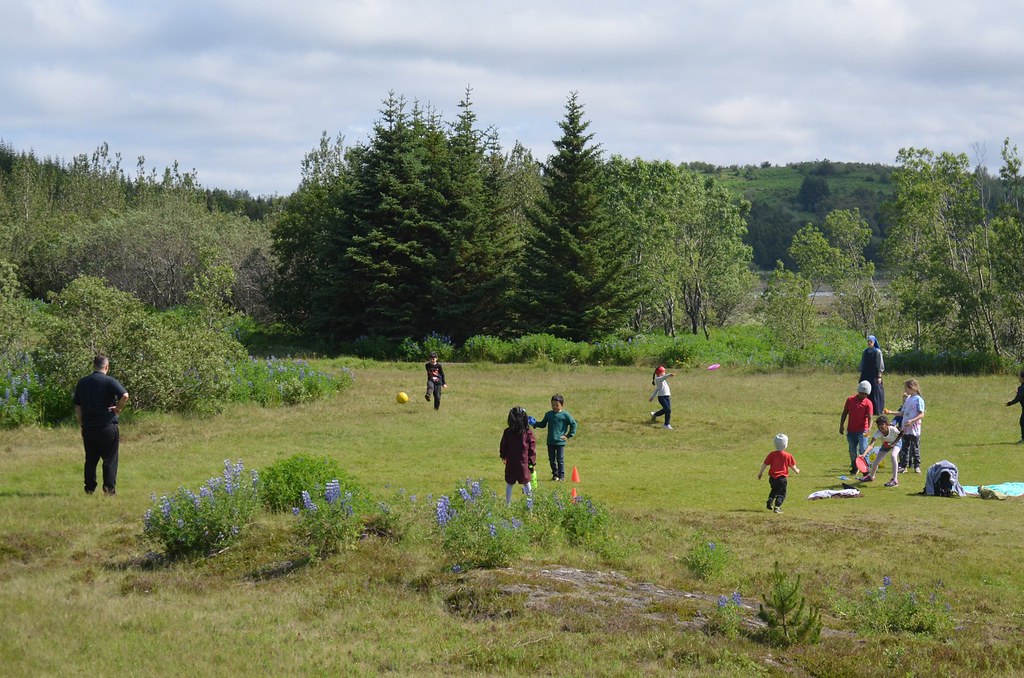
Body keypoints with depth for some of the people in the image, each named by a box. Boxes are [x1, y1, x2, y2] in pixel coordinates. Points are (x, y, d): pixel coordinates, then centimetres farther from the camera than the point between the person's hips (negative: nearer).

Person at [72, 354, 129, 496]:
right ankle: (109, 488, -1)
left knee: (90, 459, 11)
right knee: (110, 459, 2)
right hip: (108, 426, -4)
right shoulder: (109, 381, -7)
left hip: (88, 427, 4)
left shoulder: (82, 382, 9)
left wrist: (81, 426, 16)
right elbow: (124, 395, -22)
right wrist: (118, 409, -6)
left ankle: (89, 488, 11)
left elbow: (77, 407, 11)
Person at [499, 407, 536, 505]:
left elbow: (503, 446, 6)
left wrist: (503, 457, 24)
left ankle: (508, 503, 12)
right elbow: (532, 449, -4)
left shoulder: (507, 432, -5)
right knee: (526, 483, 13)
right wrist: (532, 463, 4)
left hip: (510, 463, 0)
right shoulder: (528, 433, -8)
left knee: (509, 484, 11)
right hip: (524, 463, 0)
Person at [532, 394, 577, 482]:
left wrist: (568, 436, -4)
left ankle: (561, 476, 5)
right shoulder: (549, 414, 9)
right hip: (550, 441, 5)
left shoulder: (565, 415, -6)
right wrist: (535, 423, -1)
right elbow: (543, 424, 18)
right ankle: (555, 474, 23)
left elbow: (573, 424, -2)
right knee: (551, 459, 10)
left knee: (560, 459, -2)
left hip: (560, 441, -5)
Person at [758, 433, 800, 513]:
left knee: (774, 490, 27)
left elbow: (765, 464, 0)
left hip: (772, 477, 3)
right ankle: (777, 506, -12)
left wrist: (760, 473, 13)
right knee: (781, 493, 3)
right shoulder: (788, 456, -6)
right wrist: (797, 471, 25)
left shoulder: (772, 455, -1)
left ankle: (770, 501, 9)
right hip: (782, 478, -3)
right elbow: (792, 465, 4)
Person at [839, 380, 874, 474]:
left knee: (863, 450, -11)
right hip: (851, 431, 4)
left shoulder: (868, 403, -7)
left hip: (862, 431, -4)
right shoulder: (850, 400, 1)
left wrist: (869, 427, -33)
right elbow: (845, 413, 10)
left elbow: (870, 417, -17)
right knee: (852, 451, 12)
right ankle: (854, 468, 26)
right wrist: (841, 425, 5)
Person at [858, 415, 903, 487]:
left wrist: (893, 444, -26)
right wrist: (864, 454, -61)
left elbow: (900, 435, -13)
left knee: (893, 456, -32)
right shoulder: (878, 433, -34)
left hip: (896, 443, -3)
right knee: (876, 461, 2)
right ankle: (871, 476, 35)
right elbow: (871, 445, -45)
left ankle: (895, 480, -25)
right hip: (885, 445, 3)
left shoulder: (893, 429, -37)